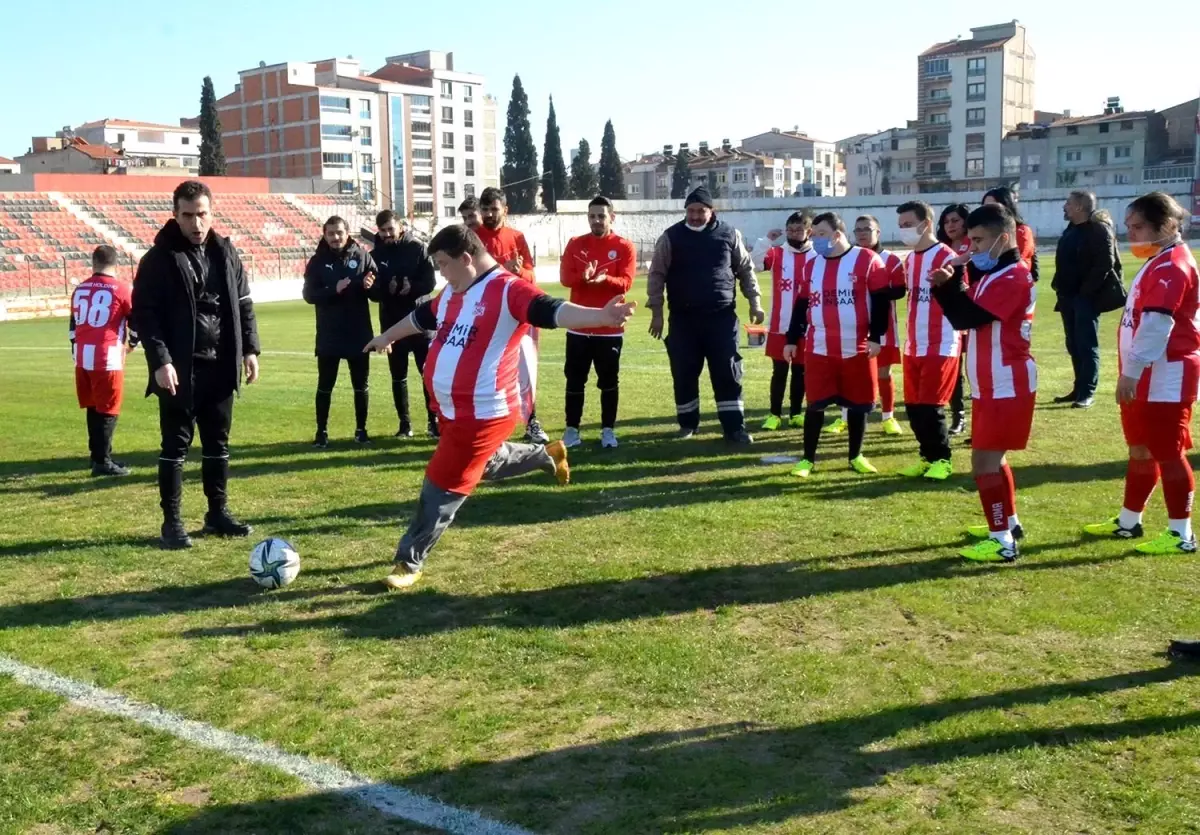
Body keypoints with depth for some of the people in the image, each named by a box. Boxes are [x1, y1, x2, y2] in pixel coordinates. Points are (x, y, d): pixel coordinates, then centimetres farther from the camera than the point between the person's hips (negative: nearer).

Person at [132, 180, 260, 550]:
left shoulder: (225, 252, 8)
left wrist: (249, 349, 4)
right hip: (179, 369, -5)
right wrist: (160, 360, -19)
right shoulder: (159, 259, -7)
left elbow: (243, 304, 13)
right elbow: (144, 313, -10)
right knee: (176, 444, 2)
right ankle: (172, 520, 10)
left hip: (220, 366, 5)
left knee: (218, 442, 12)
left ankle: (217, 512, 23)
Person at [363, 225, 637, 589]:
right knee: (485, 464, 29)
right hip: (452, 409, 9)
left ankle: (409, 562, 16)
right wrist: (386, 337, 46)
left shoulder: (508, 290, -18)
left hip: (483, 413, -9)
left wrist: (600, 316, -51)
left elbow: (552, 311, -33)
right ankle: (548, 455, 48)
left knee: (441, 489, 0)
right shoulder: (452, 293, 10)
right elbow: (420, 317, 29)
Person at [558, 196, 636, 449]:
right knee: (575, 379, 6)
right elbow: (565, 277, -5)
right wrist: (583, 277, -25)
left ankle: (608, 430, 13)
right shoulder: (575, 244, 6)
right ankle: (572, 428, 14)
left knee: (609, 381, 4)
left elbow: (625, 283, -10)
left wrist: (604, 279, -29)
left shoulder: (624, 247, 0)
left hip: (610, 327, -2)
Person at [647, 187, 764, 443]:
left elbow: (746, 270, 11)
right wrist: (656, 312, -4)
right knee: (684, 374, 6)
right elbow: (657, 275, 1)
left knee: (728, 373, 0)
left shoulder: (729, 234, 3)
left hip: (722, 317, 0)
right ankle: (688, 423, 22)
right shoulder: (671, 237, 0)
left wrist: (755, 302, 6)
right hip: (683, 319, 0)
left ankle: (734, 427, 5)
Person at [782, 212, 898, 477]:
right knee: (815, 404, 2)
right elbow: (801, 306, 16)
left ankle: (856, 456, 22)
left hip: (857, 348, -3)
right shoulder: (811, 266, 11)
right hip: (818, 349, 3)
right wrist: (792, 340, 13)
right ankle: (808, 458, 13)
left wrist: (876, 337, -12)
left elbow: (881, 301, -7)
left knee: (858, 404, 7)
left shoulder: (867, 260, -5)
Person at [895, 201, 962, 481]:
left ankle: (941, 460, 12)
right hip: (913, 346, 8)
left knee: (930, 406, -4)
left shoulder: (946, 258, -14)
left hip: (941, 346, -8)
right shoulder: (909, 260, 12)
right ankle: (927, 456, 24)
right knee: (913, 406, 10)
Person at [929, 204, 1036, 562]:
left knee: (983, 461, -9)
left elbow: (966, 318, -23)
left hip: (1006, 387, -10)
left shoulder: (1012, 278, -18)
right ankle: (1008, 522, 33)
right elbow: (967, 316, 12)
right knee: (992, 458, 19)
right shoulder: (993, 275, 14)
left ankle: (1003, 540, -4)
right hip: (993, 385, 10)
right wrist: (945, 287, -2)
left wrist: (952, 283, -11)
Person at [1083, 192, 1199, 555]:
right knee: (1141, 449, 17)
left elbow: (1156, 324, -26)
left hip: (1166, 378, -11)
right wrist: (1133, 371, 18)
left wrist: (1131, 371, -27)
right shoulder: (1159, 262, 15)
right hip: (1148, 376, 11)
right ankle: (1128, 522, 28)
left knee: (1167, 453, -3)